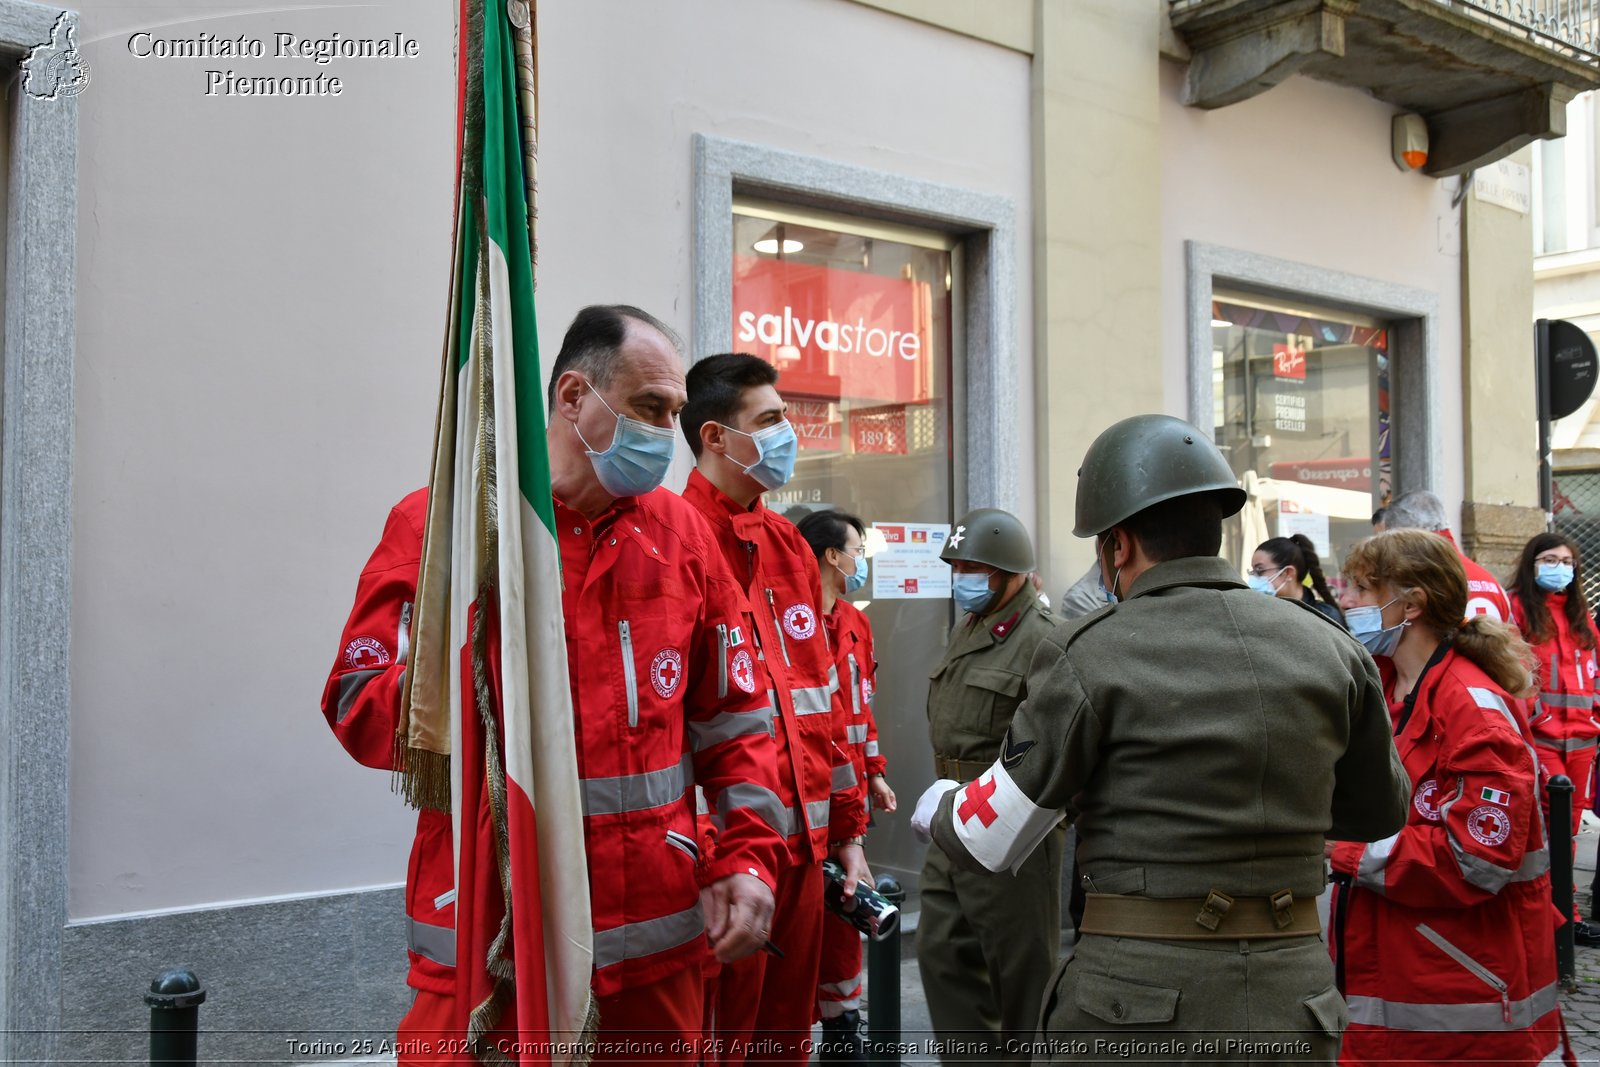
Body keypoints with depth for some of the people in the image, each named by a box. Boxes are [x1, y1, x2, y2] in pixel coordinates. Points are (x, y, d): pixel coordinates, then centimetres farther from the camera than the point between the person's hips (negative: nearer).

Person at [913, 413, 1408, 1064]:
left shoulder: (1090, 656, -11)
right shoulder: (1329, 649, 2)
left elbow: (987, 843, -5)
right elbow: (1381, 811, 17)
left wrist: (933, 803, 16)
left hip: (1142, 1003, -4)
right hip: (1293, 995, 5)